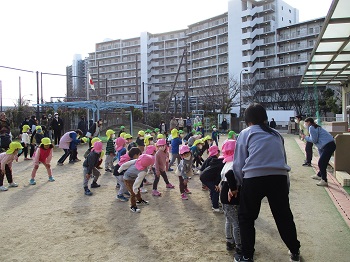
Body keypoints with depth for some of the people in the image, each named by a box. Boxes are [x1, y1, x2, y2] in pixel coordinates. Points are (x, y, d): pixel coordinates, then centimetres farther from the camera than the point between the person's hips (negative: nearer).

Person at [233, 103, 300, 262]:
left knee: (246, 217, 14)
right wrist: (286, 185, 29)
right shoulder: (276, 134, 22)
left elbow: (239, 163, 7)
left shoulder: (245, 133, 10)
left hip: (253, 178, -4)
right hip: (279, 177, 4)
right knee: (284, 216, 21)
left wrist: (237, 184, 17)